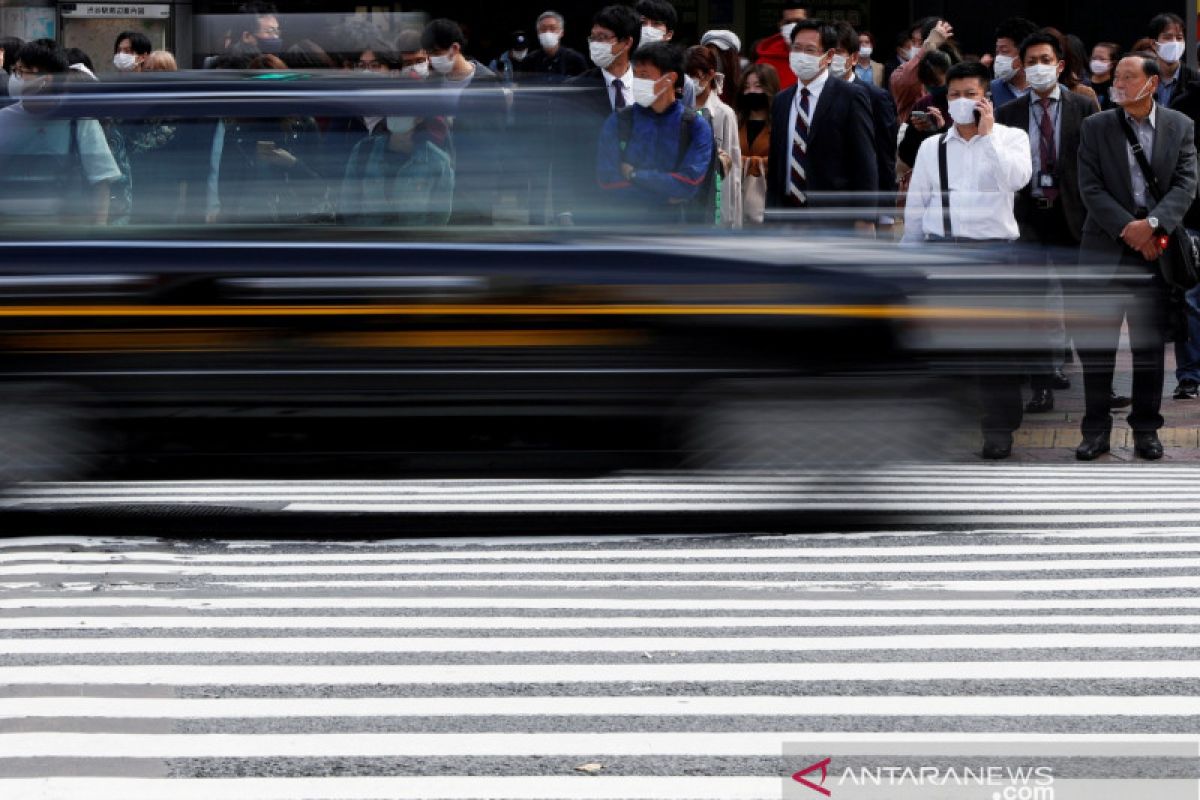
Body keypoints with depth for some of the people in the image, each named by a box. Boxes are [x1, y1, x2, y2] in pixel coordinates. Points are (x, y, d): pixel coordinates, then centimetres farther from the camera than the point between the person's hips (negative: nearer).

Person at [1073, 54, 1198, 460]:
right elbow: (1091, 187, -3)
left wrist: (1152, 223, -18)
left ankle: (1146, 429, 14)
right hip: (1105, 250, 0)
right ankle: (1096, 430, 8)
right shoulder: (1095, 127, 4)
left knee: (1149, 344, 5)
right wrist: (1128, 230, -14)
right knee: (1096, 345, 0)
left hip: (1155, 249, 0)